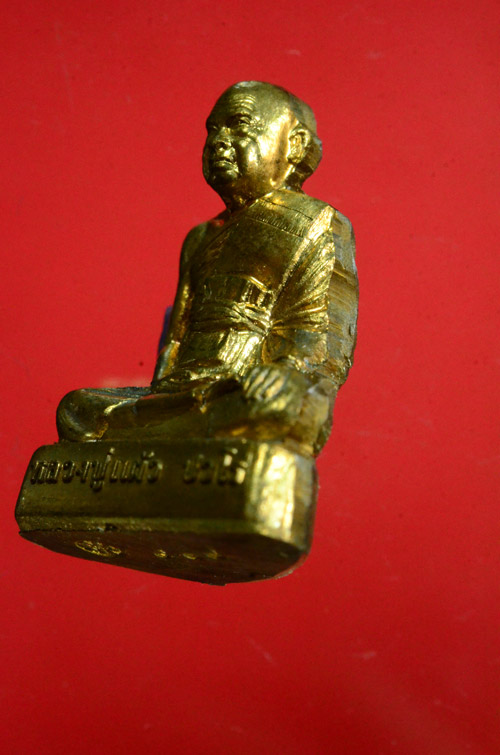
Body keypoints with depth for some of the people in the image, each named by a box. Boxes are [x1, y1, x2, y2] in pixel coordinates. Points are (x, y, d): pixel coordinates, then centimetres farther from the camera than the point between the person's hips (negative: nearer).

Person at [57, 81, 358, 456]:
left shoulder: (317, 226, 10)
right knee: (76, 407, -14)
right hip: (182, 398, 6)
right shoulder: (201, 239, 29)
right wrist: (160, 394, 7)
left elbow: (325, 340, -2)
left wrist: (291, 373, -24)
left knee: (282, 410, -39)